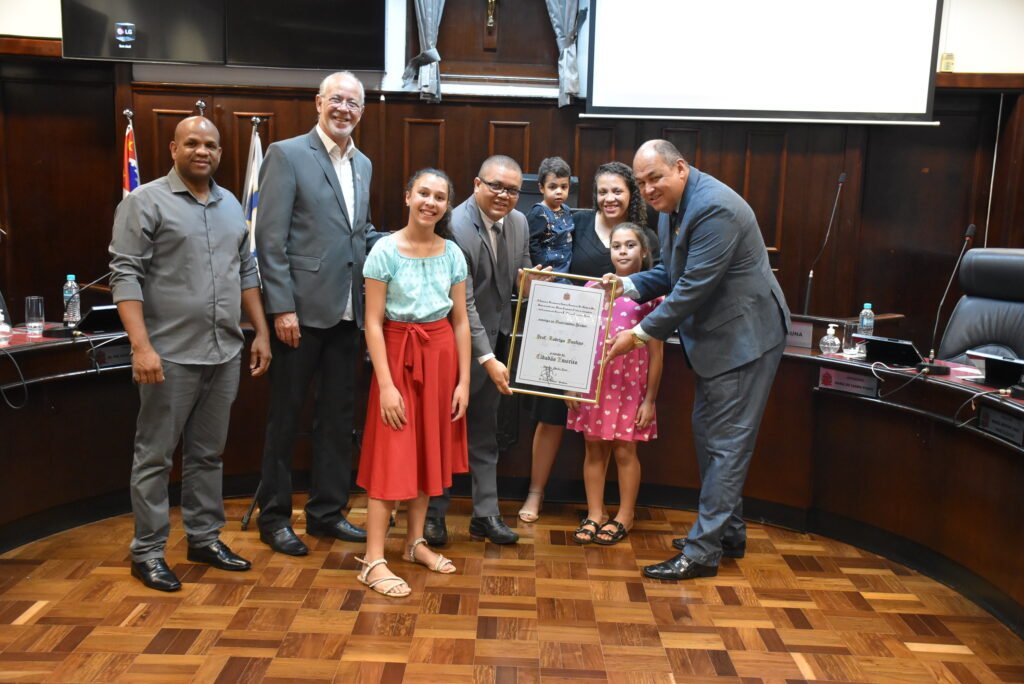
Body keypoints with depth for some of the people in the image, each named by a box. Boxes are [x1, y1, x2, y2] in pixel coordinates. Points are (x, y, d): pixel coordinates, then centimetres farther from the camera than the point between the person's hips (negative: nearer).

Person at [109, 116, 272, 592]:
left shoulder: (231, 205, 14)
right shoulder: (145, 202, -5)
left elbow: (247, 272, 17)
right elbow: (125, 274, -11)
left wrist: (261, 333, 12)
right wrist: (141, 345, -19)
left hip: (225, 353, 6)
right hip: (170, 355, -5)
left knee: (208, 453, 14)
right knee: (155, 456, 4)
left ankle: (205, 538, 26)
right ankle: (147, 552, 16)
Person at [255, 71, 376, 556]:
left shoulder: (363, 165, 14)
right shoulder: (287, 155, -5)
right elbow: (270, 239, -11)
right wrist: (282, 307, -15)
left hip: (347, 311, 6)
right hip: (302, 309, -6)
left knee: (339, 416, 13)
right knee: (285, 416, 5)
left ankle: (327, 511, 26)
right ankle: (274, 518, 20)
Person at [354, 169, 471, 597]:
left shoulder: (452, 254, 3)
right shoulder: (385, 251, -9)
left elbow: (460, 321, 6)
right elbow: (373, 323, -10)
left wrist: (463, 380, 2)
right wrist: (386, 384, -15)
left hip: (441, 355, 4)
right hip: (398, 355, -4)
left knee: (430, 450, 11)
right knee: (392, 456, -4)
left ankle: (415, 542, 26)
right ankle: (374, 561, 2)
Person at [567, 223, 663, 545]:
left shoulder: (650, 293, -2)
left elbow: (656, 352, -2)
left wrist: (650, 399, -4)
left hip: (631, 383, -2)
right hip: (594, 381, 3)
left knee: (624, 450, 6)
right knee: (595, 448, 9)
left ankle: (624, 517, 22)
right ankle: (594, 515, 22)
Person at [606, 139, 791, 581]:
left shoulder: (714, 209, -25)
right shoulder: (672, 207, 6)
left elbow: (694, 288, -27)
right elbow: (671, 273, 14)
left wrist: (640, 334, -21)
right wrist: (629, 285, -3)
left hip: (746, 334, -10)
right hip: (716, 337, 11)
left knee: (726, 444, -4)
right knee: (707, 433, 17)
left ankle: (701, 552, 3)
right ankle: (728, 533, 31)